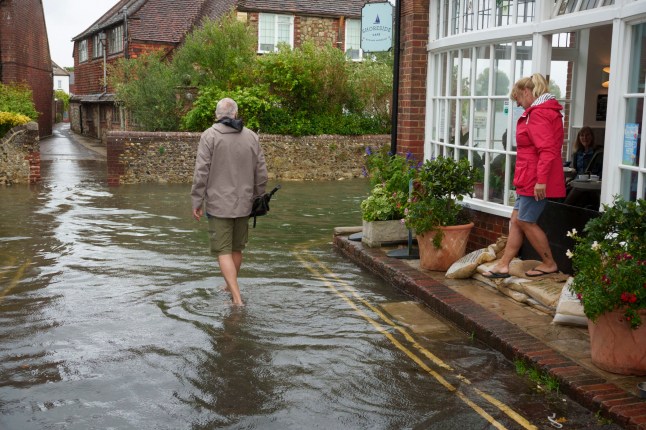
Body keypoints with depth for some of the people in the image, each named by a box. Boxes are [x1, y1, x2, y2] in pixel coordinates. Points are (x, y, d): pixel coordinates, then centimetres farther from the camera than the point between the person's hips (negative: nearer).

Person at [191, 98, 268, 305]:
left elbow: (201, 172, -12)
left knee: (223, 251, -1)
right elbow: (261, 174, 6)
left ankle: (237, 298, -9)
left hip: (218, 204, -4)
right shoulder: (251, 136, 4)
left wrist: (197, 202, -5)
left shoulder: (209, 135, -8)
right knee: (237, 249, 18)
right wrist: (256, 198, 18)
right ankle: (231, 287, 35)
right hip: (243, 203, 4)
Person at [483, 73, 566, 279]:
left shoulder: (539, 113, -16)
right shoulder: (547, 111, 17)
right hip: (530, 179, 11)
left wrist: (541, 179, -27)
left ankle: (549, 264, 13)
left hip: (536, 181, -11)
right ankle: (503, 265, 13)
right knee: (516, 220, 10)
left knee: (525, 221, 0)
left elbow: (547, 150, -25)